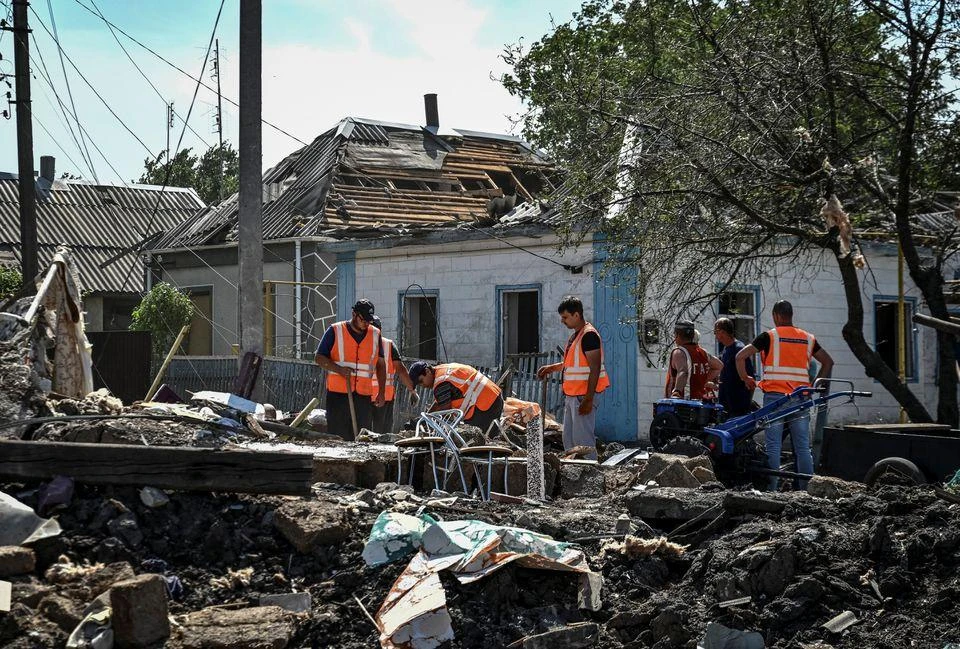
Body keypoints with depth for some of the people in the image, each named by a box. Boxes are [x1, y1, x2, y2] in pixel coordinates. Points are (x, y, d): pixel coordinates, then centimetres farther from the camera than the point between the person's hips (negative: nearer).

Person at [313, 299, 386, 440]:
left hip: (364, 396, 3)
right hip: (338, 393, -3)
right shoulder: (335, 331, 0)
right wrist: (339, 369, -15)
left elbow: (381, 365, 17)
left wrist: (381, 392, 10)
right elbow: (319, 358, 1)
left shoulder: (375, 334, 11)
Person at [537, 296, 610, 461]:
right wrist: (552, 368, 14)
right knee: (568, 439, 14)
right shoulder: (575, 335, 16)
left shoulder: (589, 335, -14)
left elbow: (595, 368, -19)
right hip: (571, 395, 10)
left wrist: (589, 398, -23)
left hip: (583, 396, -10)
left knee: (583, 440, -10)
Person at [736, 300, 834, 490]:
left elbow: (740, 356, -6)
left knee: (773, 446, -1)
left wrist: (745, 378, 6)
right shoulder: (807, 338, 13)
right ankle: (805, 490, 4)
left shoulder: (769, 336, 0)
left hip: (775, 396, -3)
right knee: (803, 447, 5)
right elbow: (828, 362, 21)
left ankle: (772, 489, -4)